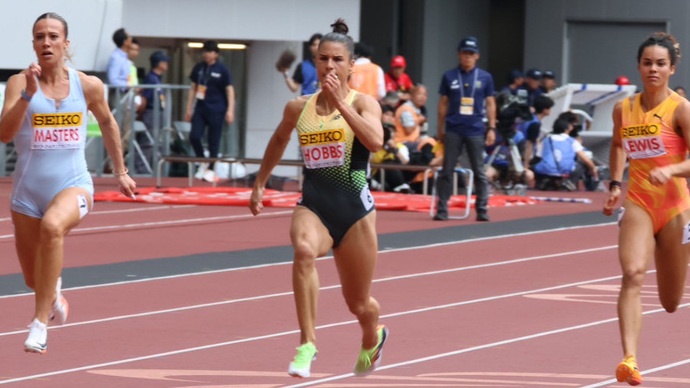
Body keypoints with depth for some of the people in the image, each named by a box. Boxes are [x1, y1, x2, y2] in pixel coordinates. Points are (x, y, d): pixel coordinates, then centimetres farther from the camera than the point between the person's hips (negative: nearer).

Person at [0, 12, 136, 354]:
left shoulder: (88, 86, 0)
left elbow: (107, 123, 20)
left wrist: (120, 172, 24)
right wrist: (29, 93, -29)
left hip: (73, 184, -1)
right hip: (28, 191, 1)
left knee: (52, 226, -38)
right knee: (34, 281, 11)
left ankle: (41, 322, -33)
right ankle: (54, 292, 52)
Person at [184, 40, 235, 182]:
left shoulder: (222, 70, -3)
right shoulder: (198, 68, 8)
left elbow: (230, 90, -2)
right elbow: (193, 89, 14)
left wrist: (230, 110, -10)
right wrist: (189, 109, 12)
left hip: (216, 110, -4)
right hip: (200, 108, 4)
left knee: (213, 141, 0)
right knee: (194, 136, -7)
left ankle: (210, 169, 11)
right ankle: (202, 163, 14)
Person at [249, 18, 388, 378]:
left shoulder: (363, 103, -5)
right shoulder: (298, 108, 5)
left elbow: (375, 141, -26)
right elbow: (278, 141, 27)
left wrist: (341, 102, -26)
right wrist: (259, 183, 28)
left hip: (354, 209, -2)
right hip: (313, 204, 2)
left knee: (358, 305, 10)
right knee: (304, 251, -36)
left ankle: (373, 337, 48)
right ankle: (307, 343, -31)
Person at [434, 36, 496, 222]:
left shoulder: (485, 77, 6)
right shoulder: (449, 77, 5)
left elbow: (490, 104, 8)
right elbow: (443, 104, 9)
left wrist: (492, 128, 1)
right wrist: (440, 129, 8)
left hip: (476, 131, 0)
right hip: (453, 130, 0)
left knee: (479, 171, 3)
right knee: (447, 171, 1)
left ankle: (482, 210, 6)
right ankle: (442, 209, 5)